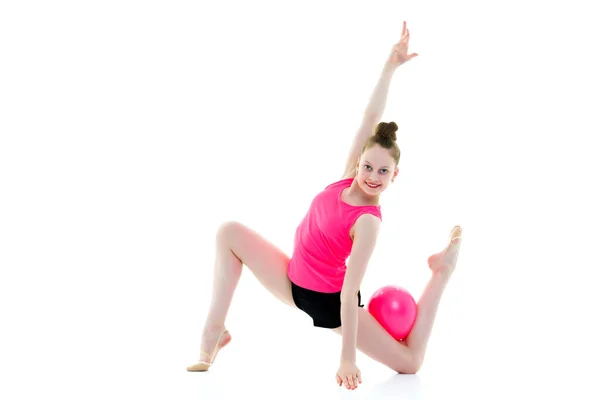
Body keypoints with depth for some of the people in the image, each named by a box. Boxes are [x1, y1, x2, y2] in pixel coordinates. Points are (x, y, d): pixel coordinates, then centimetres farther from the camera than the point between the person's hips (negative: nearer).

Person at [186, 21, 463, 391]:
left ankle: (441, 270, 3)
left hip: (330, 301, -6)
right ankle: (215, 329, -5)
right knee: (230, 232, -3)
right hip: (294, 281, 7)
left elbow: (351, 290, -30)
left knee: (410, 362, -7)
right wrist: (390, 67, -18)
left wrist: (348, 358, -30)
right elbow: (370, 119, -16)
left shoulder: (368, 222, -26)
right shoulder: (349, 178, -11)